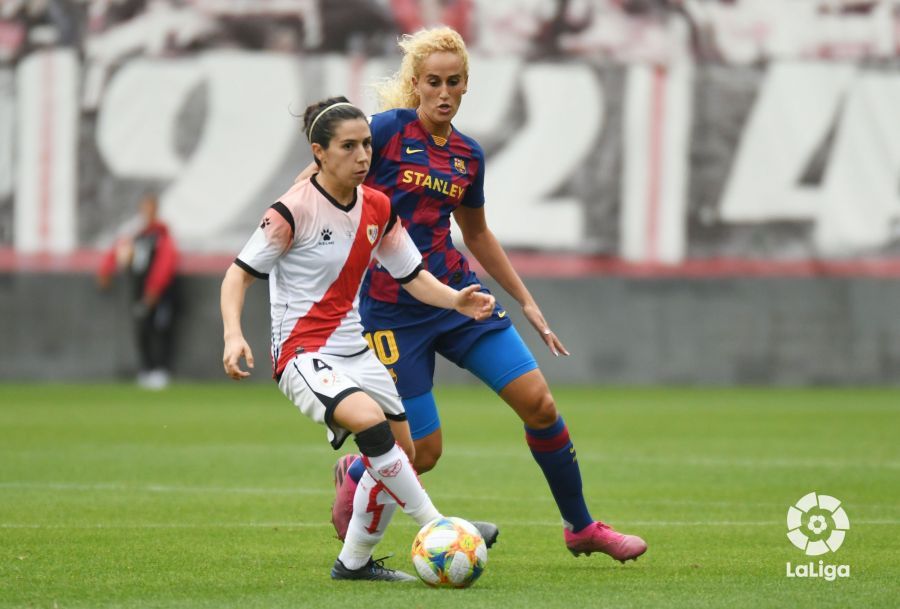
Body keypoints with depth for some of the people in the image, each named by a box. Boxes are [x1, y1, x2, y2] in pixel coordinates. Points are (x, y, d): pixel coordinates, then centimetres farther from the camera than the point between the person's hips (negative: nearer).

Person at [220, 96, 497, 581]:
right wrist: (233, 336, -27)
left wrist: (456, 300, -9)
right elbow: (239, 272, -12)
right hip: (303, 355, -8)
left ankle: (355, 561, 27)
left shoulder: (377, 208, 4)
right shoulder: (294, 210, -16)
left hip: (355, 354, 8)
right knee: (371, 421, -31)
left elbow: (411, 276, 11)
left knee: (400, 453, 11)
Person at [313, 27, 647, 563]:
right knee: (424, 453, -4)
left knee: (538, 401, -7)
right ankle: (353, 475, 31)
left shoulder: (468, 156, 8)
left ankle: (581, 527, 10)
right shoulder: (387, 130, -10)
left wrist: (527, 302, 21)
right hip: (393, 309, -5)